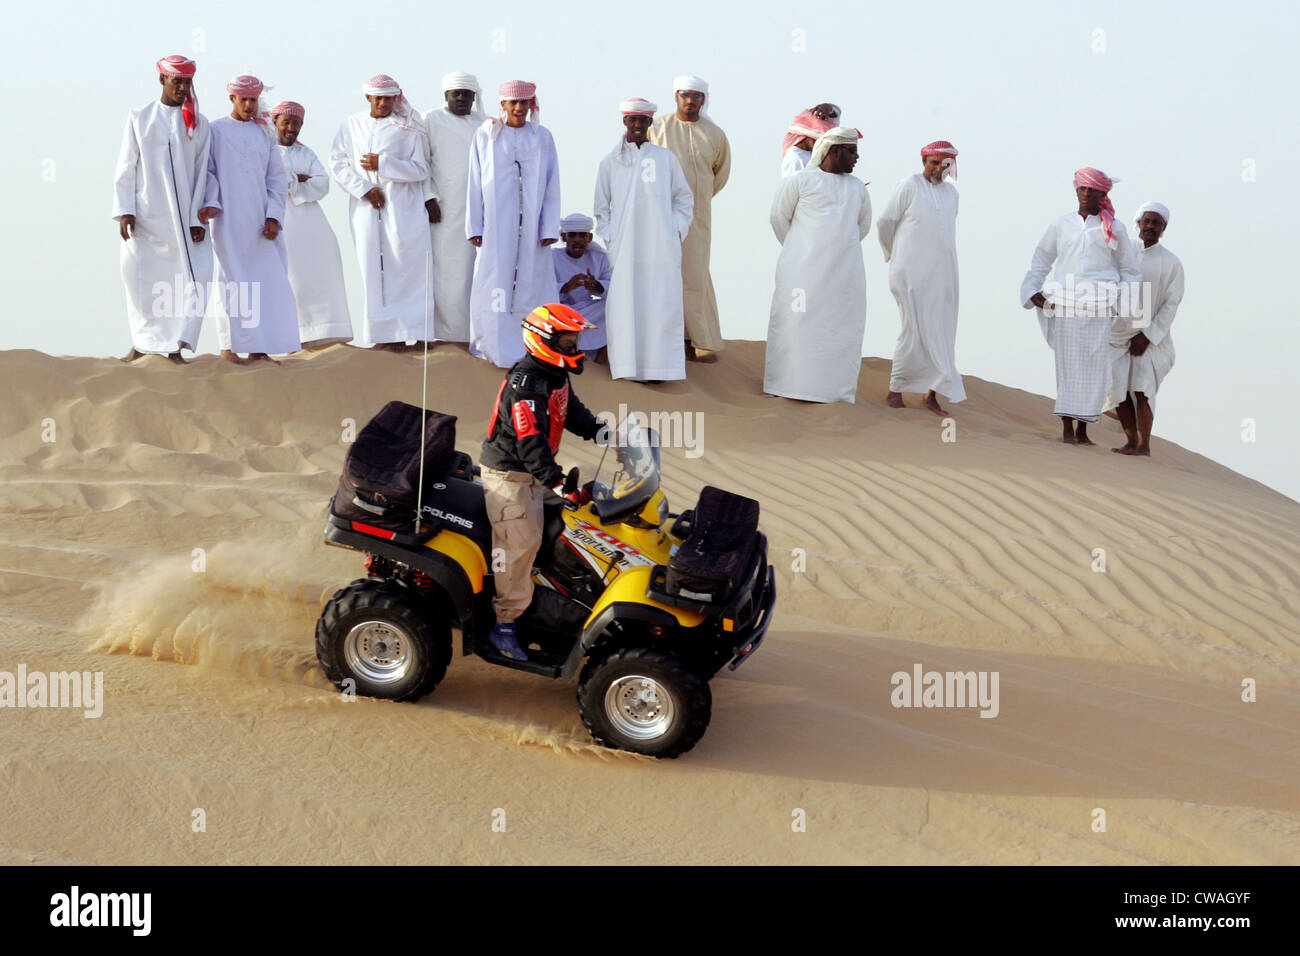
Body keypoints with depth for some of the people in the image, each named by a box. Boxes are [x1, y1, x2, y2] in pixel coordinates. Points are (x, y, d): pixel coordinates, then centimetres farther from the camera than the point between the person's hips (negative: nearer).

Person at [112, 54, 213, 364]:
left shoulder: (198, 124, 8)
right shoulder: (139, 118, 8)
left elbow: (202, 173, 5)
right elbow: (125, 168, 5)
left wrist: (199, 219, -3)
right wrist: (124, 211, -5)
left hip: (184, 219, 0)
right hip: (145, 218, 0)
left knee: (195, 278, -11)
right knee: (140, 280, 2)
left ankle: (175, 347, -7)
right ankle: (142, 344, 18)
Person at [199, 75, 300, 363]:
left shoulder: (264, 133, 14)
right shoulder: (216, 130, 5)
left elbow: (277, 178, 11)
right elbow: (207, 171, 1)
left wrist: (274, 217, 1)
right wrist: (210, 204, -15)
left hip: (260, 220, 4)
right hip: (229, 220, -3)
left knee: (266, 280, -1)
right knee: (232, 279, -4)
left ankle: (259, 349, 4)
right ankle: (229, 346, 1)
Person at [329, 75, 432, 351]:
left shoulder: (408, 128, 5)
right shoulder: (352, 125, 12)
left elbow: (421, 170, -1)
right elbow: (337, 162, 7)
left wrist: (383, 164, -10)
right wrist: (364, 188, -5)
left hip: (402, 208, -2)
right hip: (366, 208, 2)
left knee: (407, 263, -9)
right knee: (374, 268, -1)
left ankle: (413, 328, -6)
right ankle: (387, 335, 1)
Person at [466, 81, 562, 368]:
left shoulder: (542, 137, 8)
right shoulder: (486, 135, 5)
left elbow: (552, 185, 6)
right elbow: (475, 183, 4)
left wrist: (550, 228, 0)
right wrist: (474, 226, -1)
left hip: (532, 224, 1)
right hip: (496, 224, -1)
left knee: (531, 279, 2)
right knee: (494, 284, -3)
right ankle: (496, 347, 3)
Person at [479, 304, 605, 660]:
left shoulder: (556, 376, 7)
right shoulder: (525, 383, -25)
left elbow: (571, 410, 23)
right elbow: (530, 439, -33)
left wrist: (599, 430, 9)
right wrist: (554, 478, -39)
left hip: (535, 472, 10)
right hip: (509, 474, -10)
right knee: (520, 543, -13)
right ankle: (504, 624, -6)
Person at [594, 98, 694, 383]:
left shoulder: (665, 158, 8)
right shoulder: (610, 163, 9)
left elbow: (684, 198, 13)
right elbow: (601, 208, 13)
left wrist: (676, 231, 2)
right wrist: (609, 239, 2)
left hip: (661, 247, 0)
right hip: (624, 249, 0)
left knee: (661, 303, -4)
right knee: (625, 303, -5)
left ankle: (658, 364, 0)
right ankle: (628, 364, -2)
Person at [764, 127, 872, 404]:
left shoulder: (857, 187, 15)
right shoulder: (800, 181, 0)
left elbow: (863, 225, 26)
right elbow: (779, 217, 4)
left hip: (845, 272, 5)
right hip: (804, 268, -5)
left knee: (843, 327, 1)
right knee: (798, 321, -6)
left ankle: (837, 388, 5)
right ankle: (786, 382, -1)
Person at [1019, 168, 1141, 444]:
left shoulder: (1114, 229, 10)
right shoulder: (1060, 225, 10)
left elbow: (1129, 269, 15)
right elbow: (1040, 261, 16)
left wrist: (1127, 305, 5)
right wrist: (1033, 291, 3)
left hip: (1100, 307, 0)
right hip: (1065, 304, 0)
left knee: (1095, 366, -1)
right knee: (1068, 364, -3)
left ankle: (1082, 429, 5)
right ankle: (1067, 429, 0)